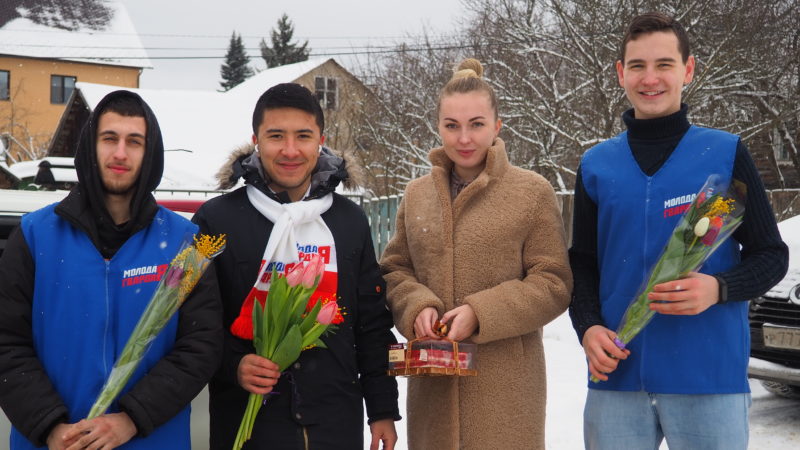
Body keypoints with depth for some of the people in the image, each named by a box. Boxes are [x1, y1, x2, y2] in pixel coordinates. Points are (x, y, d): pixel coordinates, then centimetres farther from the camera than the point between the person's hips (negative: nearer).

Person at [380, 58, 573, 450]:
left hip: (506, 381, -3)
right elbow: (394, 269, 13)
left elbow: (553, 283, -5)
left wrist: (481, 313, -16)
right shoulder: (416, 194, 9)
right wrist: (417, 307, -8)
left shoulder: (532, 191, -3)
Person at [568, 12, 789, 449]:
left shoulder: (726, 154, 1)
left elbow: (771, 256, 3)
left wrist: (718, 289, -17)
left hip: (710, 374, -2)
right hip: (617, 378, 2)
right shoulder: (596, 165, 8)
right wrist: (588, 326, -5)